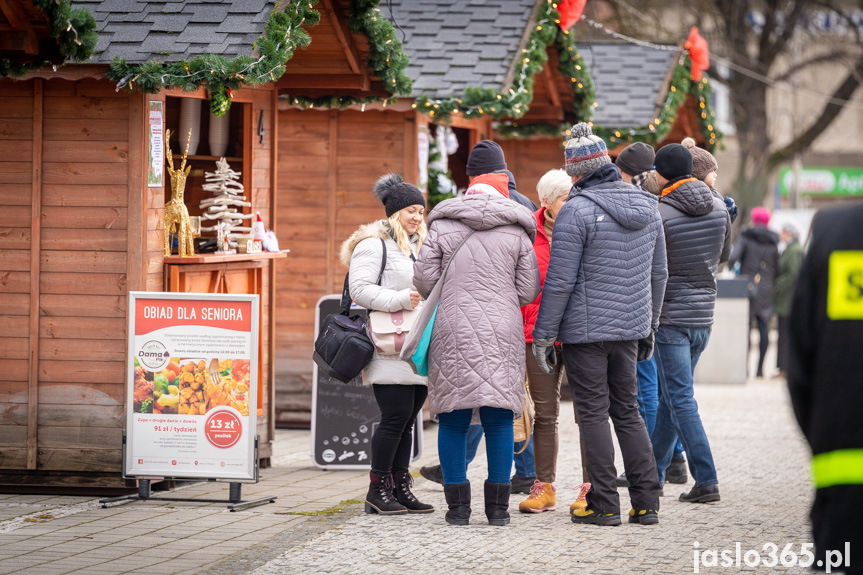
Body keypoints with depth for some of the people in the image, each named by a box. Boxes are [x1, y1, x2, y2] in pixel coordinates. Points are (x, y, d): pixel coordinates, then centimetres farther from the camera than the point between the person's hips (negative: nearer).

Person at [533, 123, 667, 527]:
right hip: (631, 326, 6)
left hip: (586, 328, -6)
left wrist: (543, 334, -8)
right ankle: (646, 503, 9)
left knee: (594, 413, 1)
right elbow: (658, 274, 15)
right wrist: (650, 326, 24)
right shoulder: (646, 207, 8)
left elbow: (559, 281, -14)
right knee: (627, 410, 13)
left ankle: (604, 504, 2)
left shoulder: (577, 211, -14)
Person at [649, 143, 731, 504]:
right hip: (704, 315, 6)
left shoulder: (659, 214, -15)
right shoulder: (718, 208, 3)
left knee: (681, 400, -4)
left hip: (671, 317, -6)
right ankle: (653, 471, 25)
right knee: (670, 396, 17)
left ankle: (706, 480, -10)